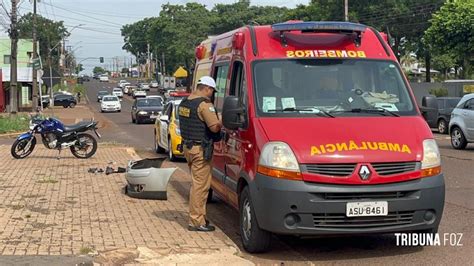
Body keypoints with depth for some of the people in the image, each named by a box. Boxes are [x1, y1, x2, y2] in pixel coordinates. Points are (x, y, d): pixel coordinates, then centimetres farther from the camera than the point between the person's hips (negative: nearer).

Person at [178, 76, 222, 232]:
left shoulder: (184, 102, 12)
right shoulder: (204, 104, -17)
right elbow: (214, 127, -23)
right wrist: (222, 122, -2)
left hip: (187, 146, 9)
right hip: (200, 150, -9)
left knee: (197, 183, 19)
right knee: (201, 185, -4)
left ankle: (198, 217, 27)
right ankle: (196, 222, -2)